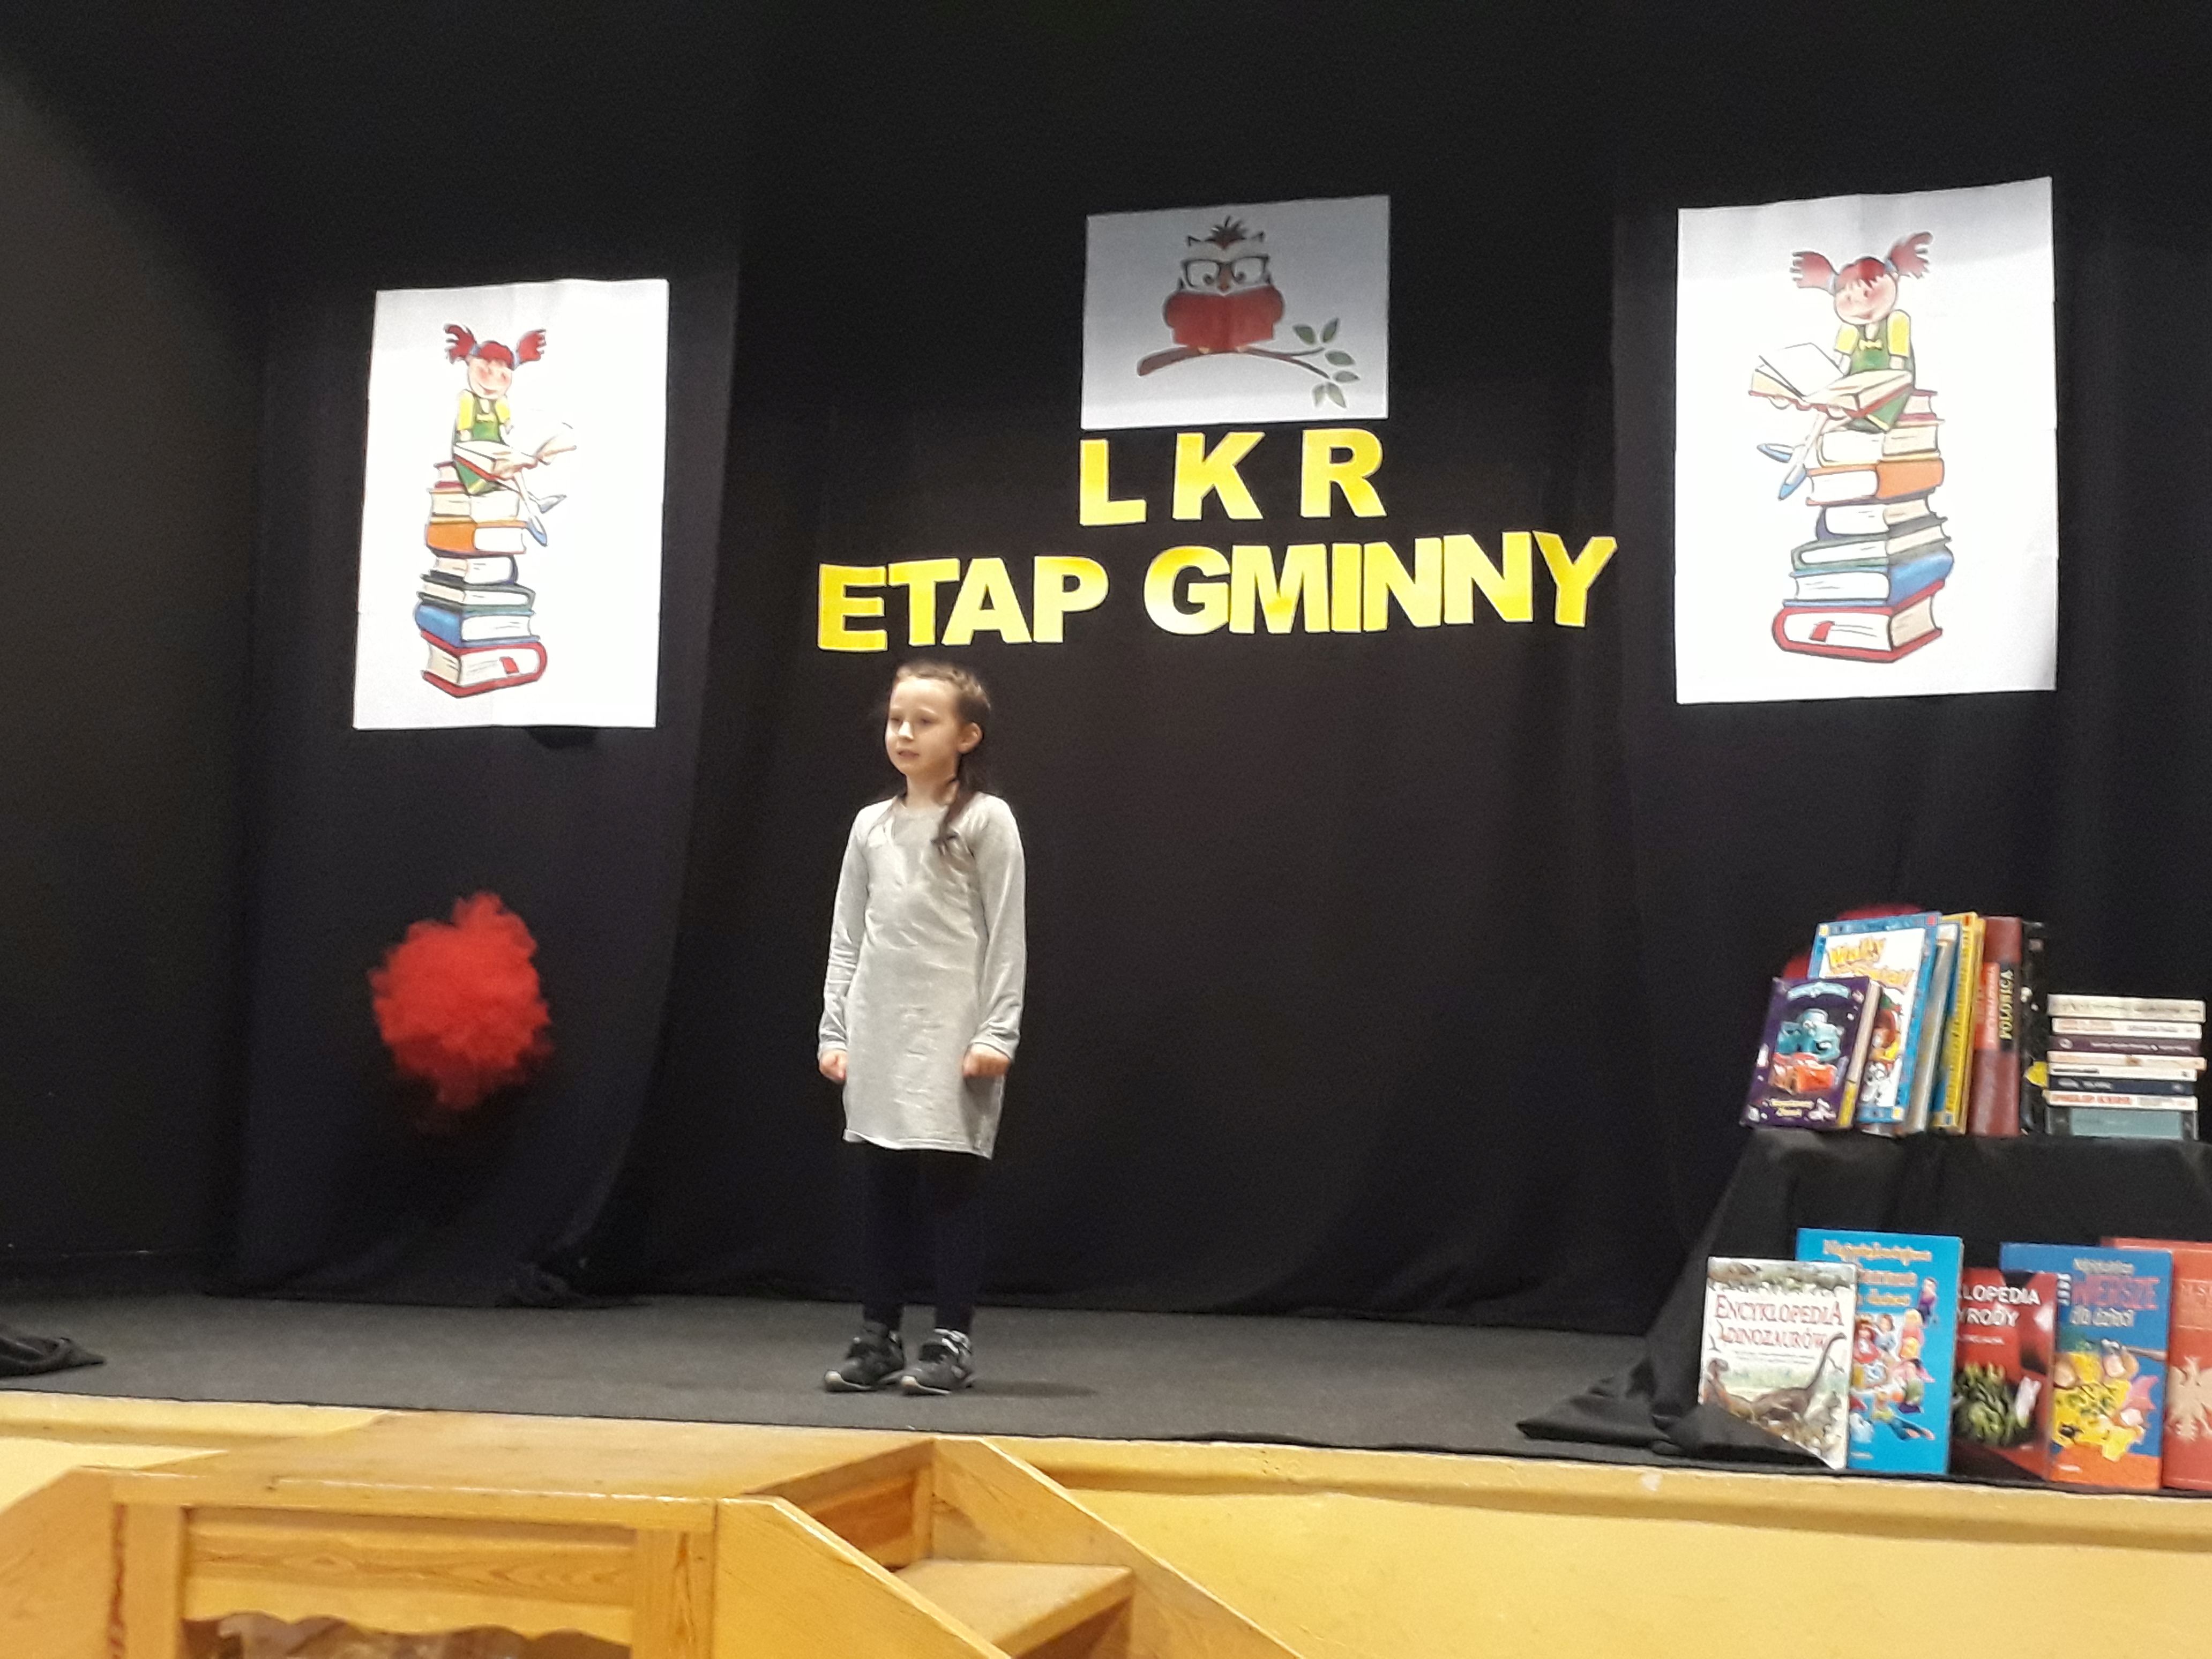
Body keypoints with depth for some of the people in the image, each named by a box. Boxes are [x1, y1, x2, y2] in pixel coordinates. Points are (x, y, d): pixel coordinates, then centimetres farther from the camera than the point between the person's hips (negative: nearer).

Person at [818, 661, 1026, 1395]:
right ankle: (877, 1338, 15)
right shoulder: (870, 825, 11)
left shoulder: (987, 821, -3)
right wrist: (835, 1030, 7)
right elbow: (847, 936, 12)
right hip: (879, 1034, 5)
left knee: (951, 1182, -1)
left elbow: (1006, 935, -6)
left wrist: (997, 1032, -12)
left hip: (954, 1032, -5)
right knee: (882, 1185, 8)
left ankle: (953, 1341, 7)